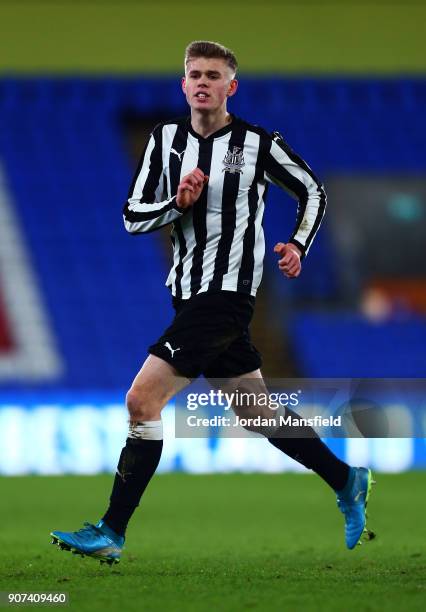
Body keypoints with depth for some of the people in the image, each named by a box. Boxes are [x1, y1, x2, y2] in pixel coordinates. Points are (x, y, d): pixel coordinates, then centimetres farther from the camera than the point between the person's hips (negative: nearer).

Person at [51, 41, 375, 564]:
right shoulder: (166, 139, 7)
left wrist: (297, 245, -5)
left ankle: (111, 533, -11)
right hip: (190, 296, 7)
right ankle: (347, 482, 30)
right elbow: (133, 217, 5)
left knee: (142, 400, -14)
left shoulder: (259, 144, -5)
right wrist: (179, 203, -12)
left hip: (227, 294, -7)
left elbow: (312, 191, 10)